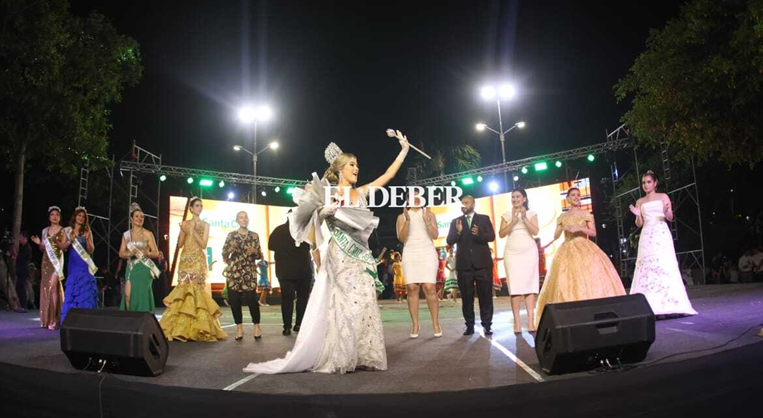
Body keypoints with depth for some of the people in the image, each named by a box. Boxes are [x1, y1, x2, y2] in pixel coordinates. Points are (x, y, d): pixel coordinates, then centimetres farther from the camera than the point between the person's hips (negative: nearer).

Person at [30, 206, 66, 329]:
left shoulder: (63, 230, -2)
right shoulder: (45, 231, 13)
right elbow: (43, 249, 17)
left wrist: (57, 242, -23)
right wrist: (39, 243, -3)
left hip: (57, 261, -5)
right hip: (46, 261, 5)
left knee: (53, 287, -14)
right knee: (46, 288, 5)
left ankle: (54, 320, -12)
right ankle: (46, 319, 12)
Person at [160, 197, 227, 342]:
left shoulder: (205, 225, 6)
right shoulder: (184, 223, 12)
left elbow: (203, 245, -5)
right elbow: (180, 244, 7)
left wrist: (193, 231, -11)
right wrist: (184, 231, -8)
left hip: (198, 261, -2)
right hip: (185, 260, 2)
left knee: (195, 289, -9)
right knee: (184, 289, -3)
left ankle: (196, 328, -5)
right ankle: (182, 328, 2)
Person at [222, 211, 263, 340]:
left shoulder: (254, 236, 8)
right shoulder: (231, 235, 8)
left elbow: (260, 255, 10)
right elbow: (224, 253, 5)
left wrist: (254, 252, -11)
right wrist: (229, 248, -15)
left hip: (249, 271, -1)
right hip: (233, 271, 1)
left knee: (251, 298, -12)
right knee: (234, 299, -1)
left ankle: (257, 326, 2)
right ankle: (239, 327, 12)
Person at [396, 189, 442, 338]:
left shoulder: (429, 214, 11)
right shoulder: (402, 217, 10)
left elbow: (435, 235, 0)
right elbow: (401, 238, -2)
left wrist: (427, 220, -15)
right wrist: (407, 220, -14)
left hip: (427, 253, -1)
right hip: (410, 255, 1)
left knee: (430, 288, -11)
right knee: (412, 289, -7)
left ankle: (436, 324, -4)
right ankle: (415, 324, -1)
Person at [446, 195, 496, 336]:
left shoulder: (484, 218, 9)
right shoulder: (455, 221, 11)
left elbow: (492, 236, -2)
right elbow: (450, 241, 3)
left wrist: (479, 234, -21)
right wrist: (458, 232, -16)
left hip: (482, 262, -1)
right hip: (464, 264, 1)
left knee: (485, 295, 0)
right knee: (466, 296, 3)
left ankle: (487, 325, 5)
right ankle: (470, 325, 9)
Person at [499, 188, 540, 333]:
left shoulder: (531, 214, 7)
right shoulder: (507, 215, 9)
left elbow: (535, 232, -5)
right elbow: (501, 234, 0)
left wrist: (524, 218, -15)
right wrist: (513, 222, -10)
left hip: (529, 251, 0)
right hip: (512, 253, 0)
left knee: (529, 285, -4)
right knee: (515, 287, -5)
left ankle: (531, 322, -5)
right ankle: (517, 323, -5)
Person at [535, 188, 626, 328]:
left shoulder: (587, 215, 8)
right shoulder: (562, 217, 12)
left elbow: (594, 233, 1)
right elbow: (555, 236, 8)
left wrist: (580, 228, -13)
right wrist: (563, 228, -10)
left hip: (585, 250, -1)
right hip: (568, 252, 1)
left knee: (589, 278, -13)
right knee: (567, 282, -8)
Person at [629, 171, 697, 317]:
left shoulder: (663, 197, 7)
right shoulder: (640, 202, 13)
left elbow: (670, 218, -1)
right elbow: (639, 224, 10)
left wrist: (666, 212, -22)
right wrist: (637, 215, -10)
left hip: (661, 235, -2)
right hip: (647, 237, 3)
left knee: (665, 265, -10)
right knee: (646, 267, -5)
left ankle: (668, 304, -6)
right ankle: (650, 306, -4)